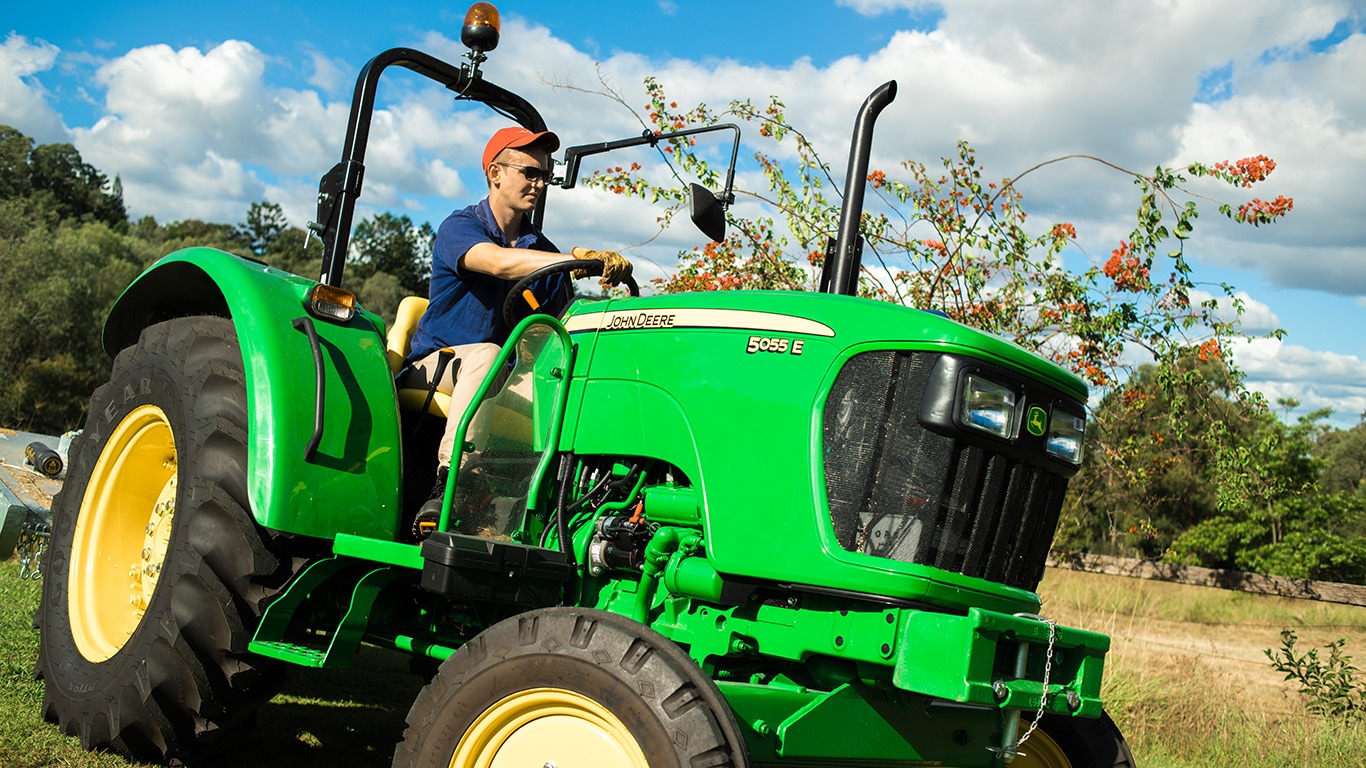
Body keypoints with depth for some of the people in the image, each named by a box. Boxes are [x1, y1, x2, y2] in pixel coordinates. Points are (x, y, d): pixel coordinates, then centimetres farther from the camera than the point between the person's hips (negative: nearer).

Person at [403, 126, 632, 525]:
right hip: (435, 366, -4)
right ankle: (446, 486, -43)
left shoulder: (543, 250, 12)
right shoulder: (459, 227, -6)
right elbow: (499, 262, -30)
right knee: (484, 356, -38)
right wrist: (582, 258, -42)